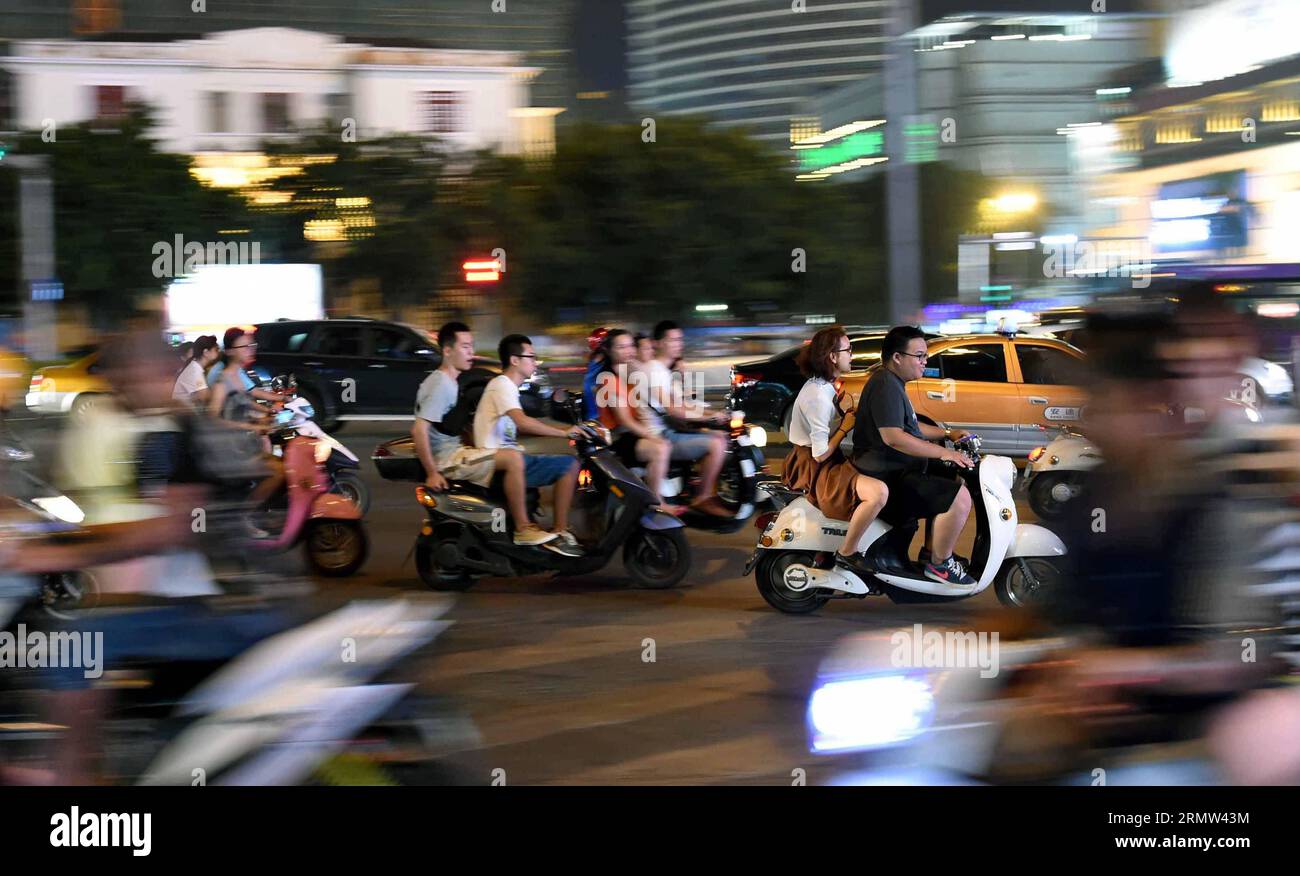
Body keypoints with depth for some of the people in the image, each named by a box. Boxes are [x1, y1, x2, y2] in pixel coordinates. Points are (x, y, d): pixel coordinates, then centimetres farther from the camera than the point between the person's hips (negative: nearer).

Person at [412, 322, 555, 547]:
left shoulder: (451, 382, 15)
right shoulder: (440, 385, -17)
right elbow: (418, 429, -26)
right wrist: (432, 473, -27)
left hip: (454, 451, 11)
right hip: (444, 460, -11)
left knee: (513, 457, 19)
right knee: (513, 459, -22)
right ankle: (522, 529, -17)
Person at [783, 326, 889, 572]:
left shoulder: (821, 385, 9)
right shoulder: (819, 395, -23)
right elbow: (820, 454, -23)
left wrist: (841, 411, 2)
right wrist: (845, 427, -11)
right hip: (813, 470, -11)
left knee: (880, 475, 26)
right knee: (878, 492, -30)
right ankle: (846, 552, -15)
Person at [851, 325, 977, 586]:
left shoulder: (893, 383, 19)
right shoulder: (885, 386, -17)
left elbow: (909, 427, 32)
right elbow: (892, 436, -28)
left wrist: (948, 434, 20)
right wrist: (942, 453, -27)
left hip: (895, 472, 12)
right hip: (888, 479, -12)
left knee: (949, 486, 24)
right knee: (959, 497, -21)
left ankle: (931, 552, 26)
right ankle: (939, 564, -9)